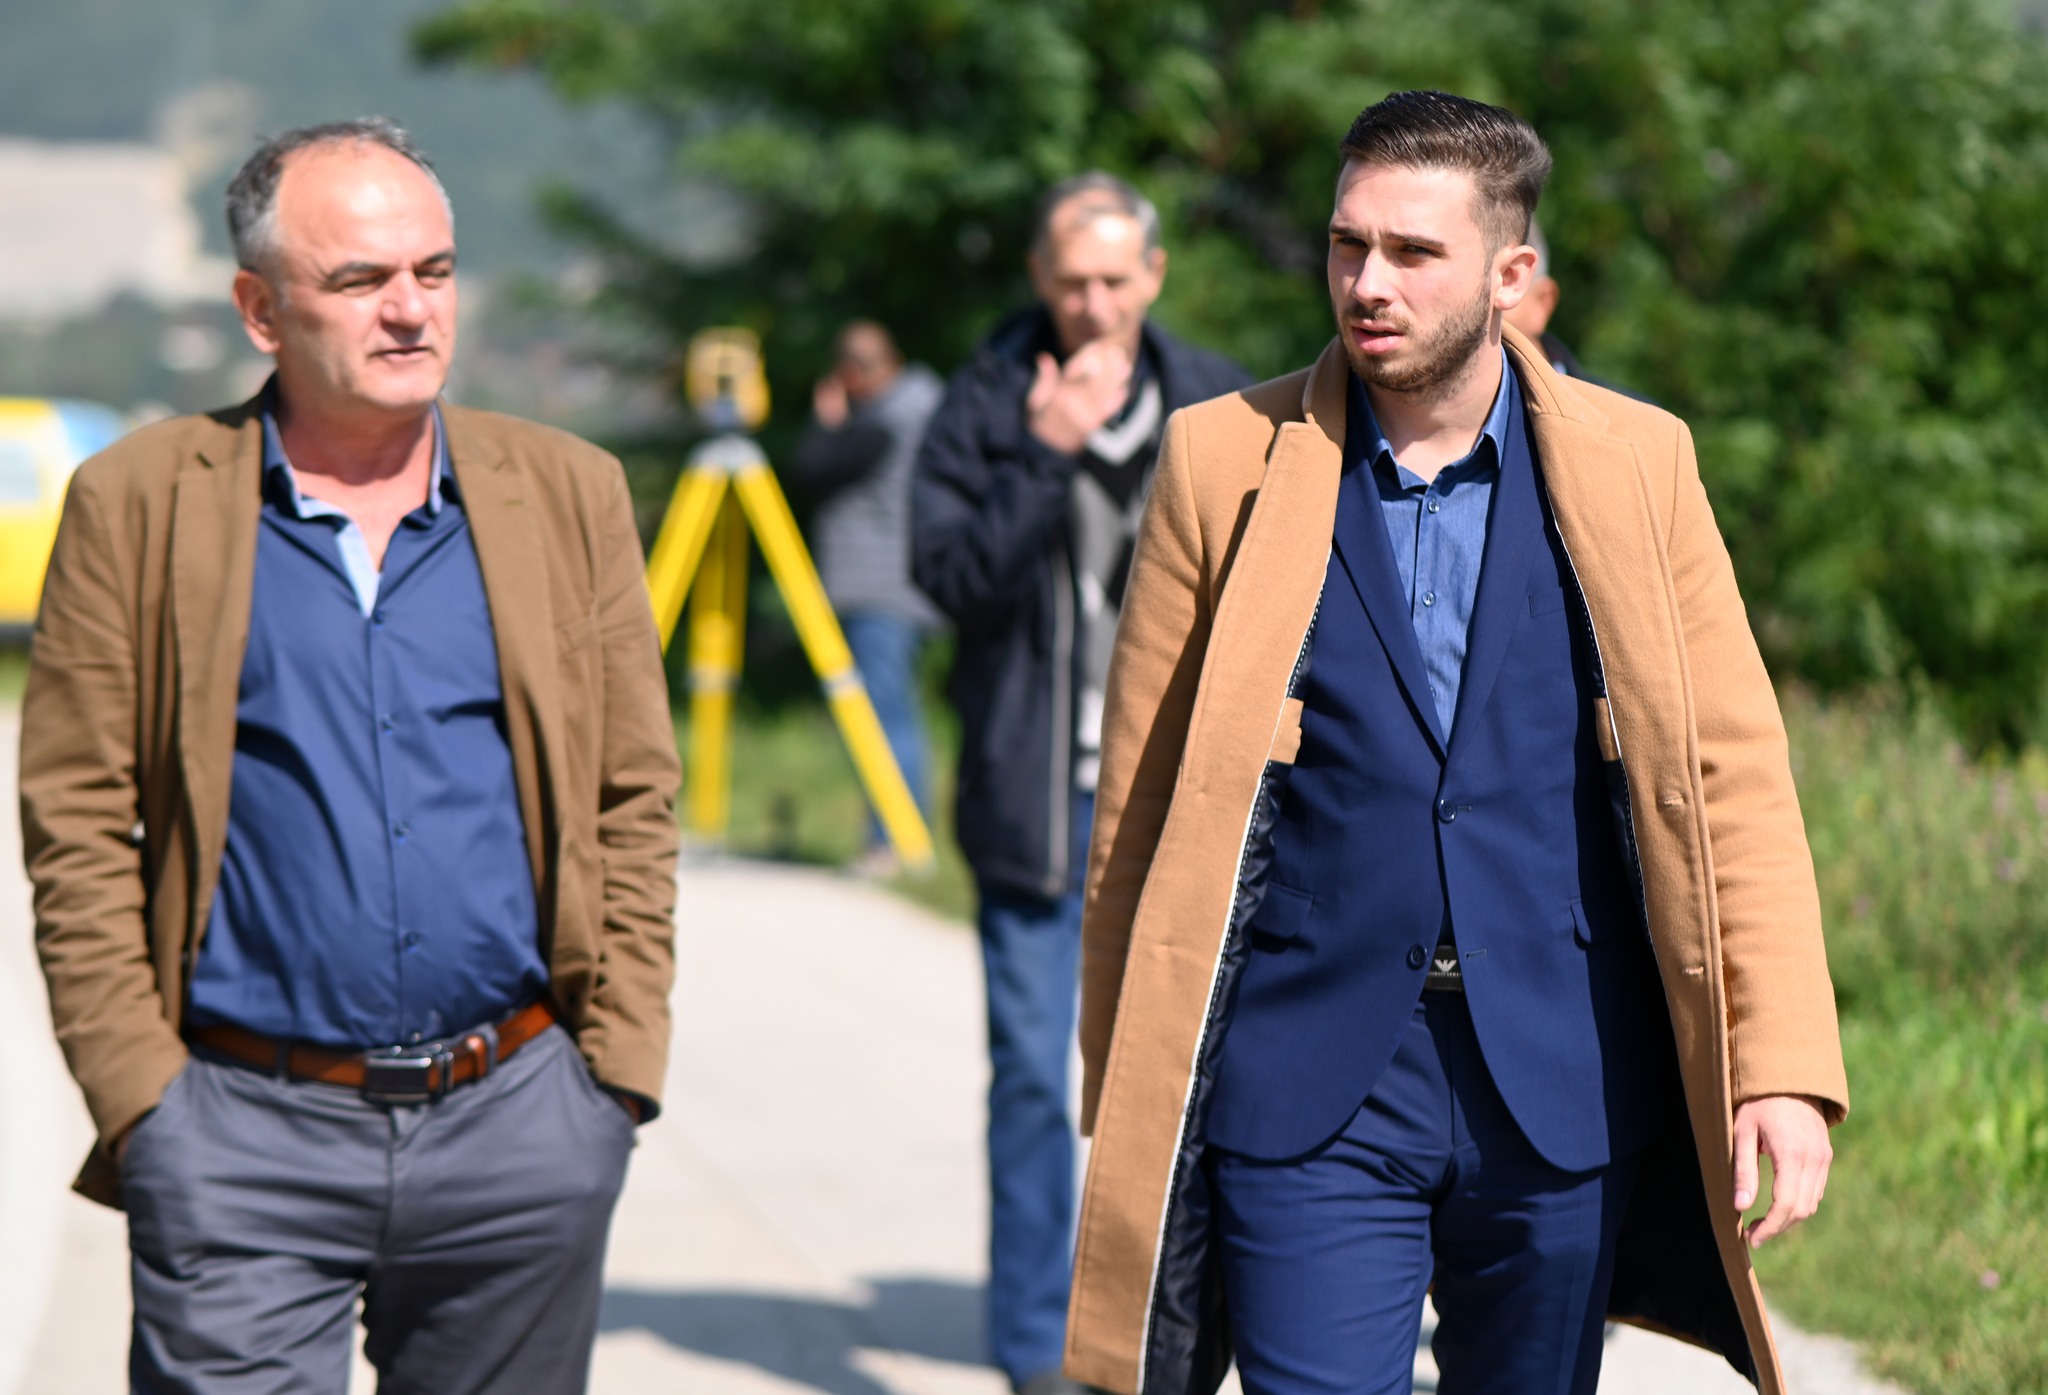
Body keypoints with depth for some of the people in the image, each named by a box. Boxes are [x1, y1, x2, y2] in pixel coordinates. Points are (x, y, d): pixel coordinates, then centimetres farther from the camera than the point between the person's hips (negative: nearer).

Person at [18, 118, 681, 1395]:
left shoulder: (570, 494, 8)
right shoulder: (139, 504, 1)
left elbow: (636, 801, 10)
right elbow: (76, 824, 0)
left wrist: (618, 1068, 2)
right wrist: (139, 1096, -6)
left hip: (520, 1122, 2)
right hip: (243, 1140, -2)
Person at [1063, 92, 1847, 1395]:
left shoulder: (1633, 466, 3)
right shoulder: (1227, 461, 1)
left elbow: (1733, 772, 3)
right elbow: (1141, 806, 5)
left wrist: (1784, 1067, -6)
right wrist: (1125, 1103, 4)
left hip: (1562, 1096, 1)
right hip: (1304, 1097, -1)